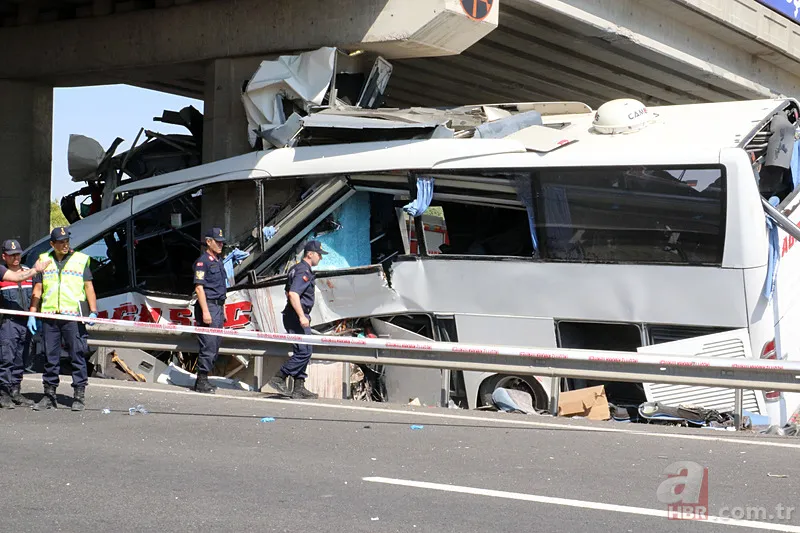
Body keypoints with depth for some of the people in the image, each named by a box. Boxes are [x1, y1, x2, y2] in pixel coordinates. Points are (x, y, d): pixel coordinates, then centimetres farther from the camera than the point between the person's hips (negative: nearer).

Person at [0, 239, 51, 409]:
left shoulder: (28, 271, 16)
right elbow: (16, 278, -20)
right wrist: (35, 271, -28)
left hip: (25, 320, 5)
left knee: (20, 359, 8)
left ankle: (15, 392, 15)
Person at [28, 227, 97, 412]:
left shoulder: (81, 259, 8)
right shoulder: (43, 260, 13)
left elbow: (89, 287, 7)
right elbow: (37, 290, 15)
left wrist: (93, 311, -3)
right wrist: (32, 314, 8)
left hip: (73, 315, -2)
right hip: (49, 316, 3)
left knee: (77, 355, -3)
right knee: (50, 357, 6)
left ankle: (79, 396, 2)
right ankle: (49, 395, 12)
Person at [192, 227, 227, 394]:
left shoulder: (218, 260, 19)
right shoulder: (202, 261, -9)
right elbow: (199, 287, -15)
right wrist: (205, 311, -21)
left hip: (218, 307, 9)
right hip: (208, 306, -9)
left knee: (214, 346, 10)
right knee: (208, 346, -10)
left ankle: (203, 379, 16)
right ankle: (201, 381, -4)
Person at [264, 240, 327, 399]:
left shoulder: (297, 269, 18)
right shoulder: (303, 271, -15)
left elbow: (289, 292, 28)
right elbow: (293, 294, -26)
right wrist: (302, 316, -30)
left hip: (296, 317, 11)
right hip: (296, 317, -11)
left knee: (302, 352, 10)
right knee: (303, 352, -11)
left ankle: (299, 388, 11)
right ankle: (278, 379, -9)